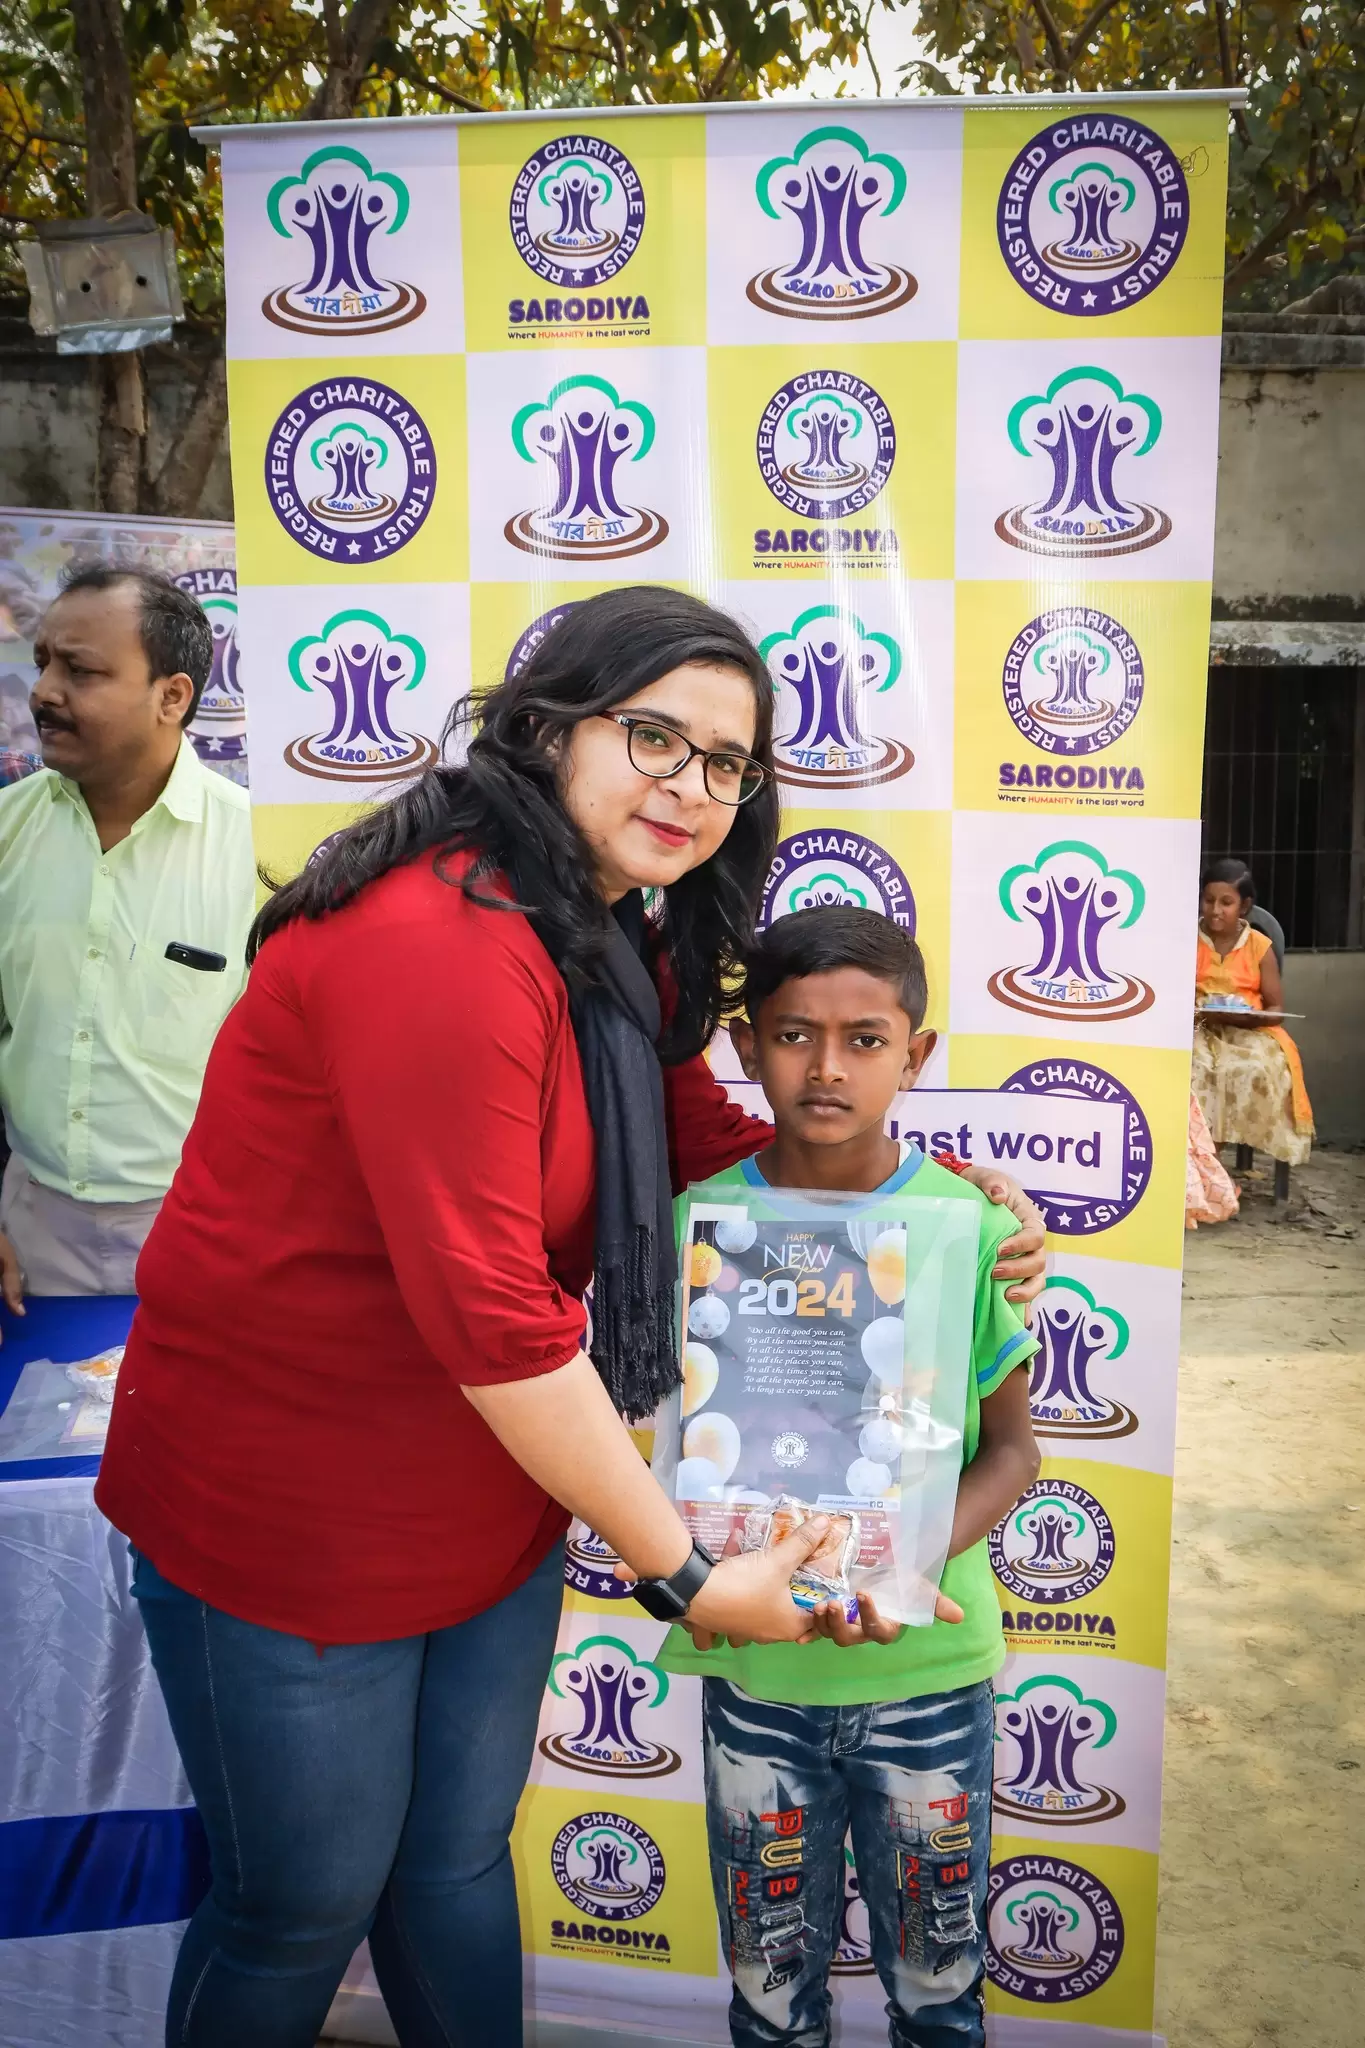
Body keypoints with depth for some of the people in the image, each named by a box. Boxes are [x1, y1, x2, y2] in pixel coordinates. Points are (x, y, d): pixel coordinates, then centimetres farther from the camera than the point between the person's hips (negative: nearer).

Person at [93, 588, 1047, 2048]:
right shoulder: (442, 942, -28)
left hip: (496, 1500, 8)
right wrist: (683, 1572, -20)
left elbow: (700, 1136, 11)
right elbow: (490, 1317, -30)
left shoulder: (615, 943, 4)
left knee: (458, 1861, 24)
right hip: (291, 1514, -8)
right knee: (303, 1910, 14)